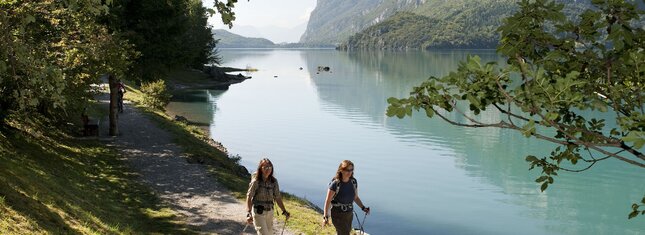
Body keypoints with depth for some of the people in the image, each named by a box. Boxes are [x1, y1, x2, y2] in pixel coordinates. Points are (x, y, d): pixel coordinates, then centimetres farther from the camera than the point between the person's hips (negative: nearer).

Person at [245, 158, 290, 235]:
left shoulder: (274, 181, 0)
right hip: (258, 212, -5)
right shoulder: (256, 181, -14)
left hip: (269, 212, 5)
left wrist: (284, 211, 4)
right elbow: (249, 197, -15)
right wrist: (248, 214, -24)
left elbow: (277, 197, 6)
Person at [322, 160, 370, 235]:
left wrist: (363, 208, -4)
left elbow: (356, 197, 10)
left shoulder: (353, 182, -3)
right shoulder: (335, 184, -19)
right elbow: (328, 201, -15)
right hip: (338, 215, -6)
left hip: (349, 214, 6)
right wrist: (325, 217, -18)